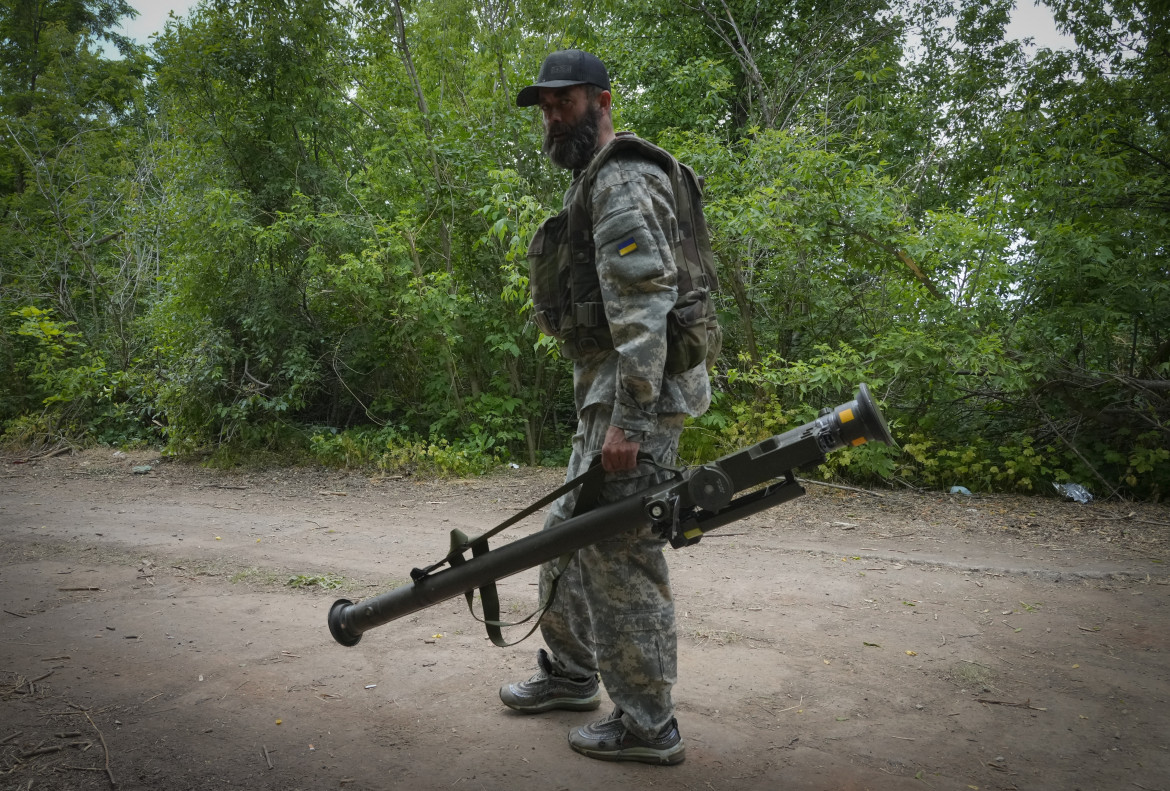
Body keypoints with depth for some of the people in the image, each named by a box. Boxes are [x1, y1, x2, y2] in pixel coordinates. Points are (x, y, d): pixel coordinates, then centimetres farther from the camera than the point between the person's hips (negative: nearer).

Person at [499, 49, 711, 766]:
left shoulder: (622, 180, -11)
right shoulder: (598, 184, 23)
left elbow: (645, 305, -22)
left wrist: (630, 417, -26)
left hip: (635, 398, -11)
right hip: (609, 396, 11)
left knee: (621, 558, -5)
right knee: (567, 534, 18)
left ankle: (647, 726, 9)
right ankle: (570, 673, 35)